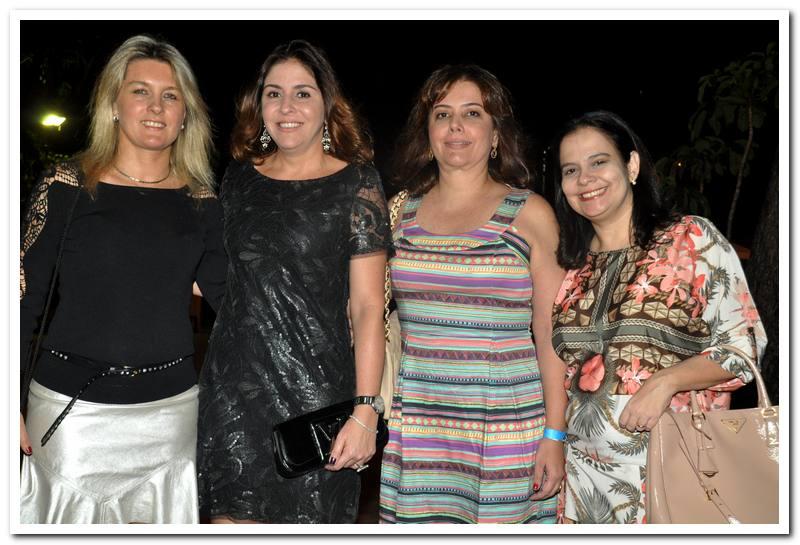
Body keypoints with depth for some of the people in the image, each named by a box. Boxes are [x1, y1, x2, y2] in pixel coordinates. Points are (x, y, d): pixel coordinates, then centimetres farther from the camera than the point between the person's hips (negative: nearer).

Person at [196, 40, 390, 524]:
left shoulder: (355, 184, -3)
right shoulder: (240, 177, 10)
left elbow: (368, 306, -8)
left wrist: (365, 410, -14)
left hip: (315, 390, -3)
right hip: (234, 386, 4)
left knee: (309, 519, 4)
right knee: (233, 517, 4)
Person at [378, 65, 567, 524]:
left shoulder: (530, 215, 0)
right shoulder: (401, 211, 9)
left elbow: (552, 337, -1)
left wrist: (555, 435, -6)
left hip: (506, 428, -2)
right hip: (415, 429, 3)